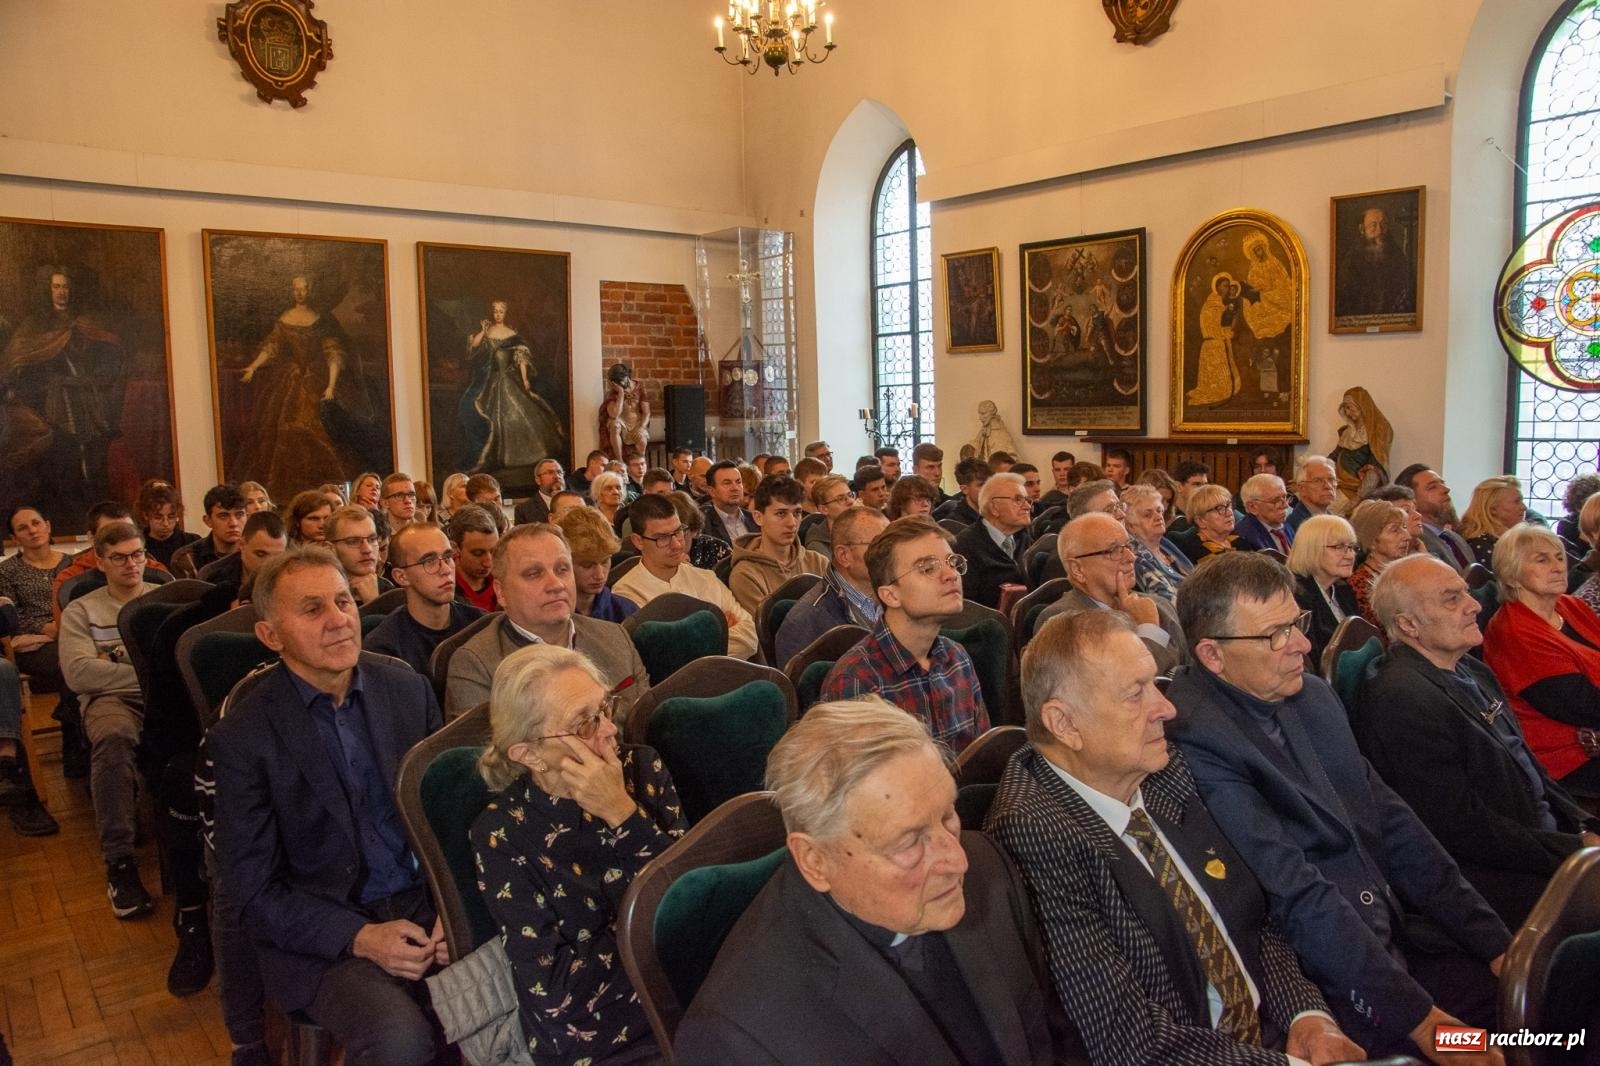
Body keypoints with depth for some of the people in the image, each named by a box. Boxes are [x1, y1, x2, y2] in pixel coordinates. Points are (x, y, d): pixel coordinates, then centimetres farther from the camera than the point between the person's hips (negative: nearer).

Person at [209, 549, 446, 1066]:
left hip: (428, 906, 4)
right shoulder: (242, 738, -7)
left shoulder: (408, 690, 3)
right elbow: (254, 893, -5)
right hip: (324, 938, -3)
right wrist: (359, 937, -18)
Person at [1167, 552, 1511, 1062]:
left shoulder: (1313, 694, 6)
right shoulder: (1193, 738, -20)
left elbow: (1392, 822, 10)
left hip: (1398, 936, 8)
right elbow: (1297, 895, -20)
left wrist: (1494, 941, 5)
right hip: (1326, 978, -7)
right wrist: (1415, 1015, -18)